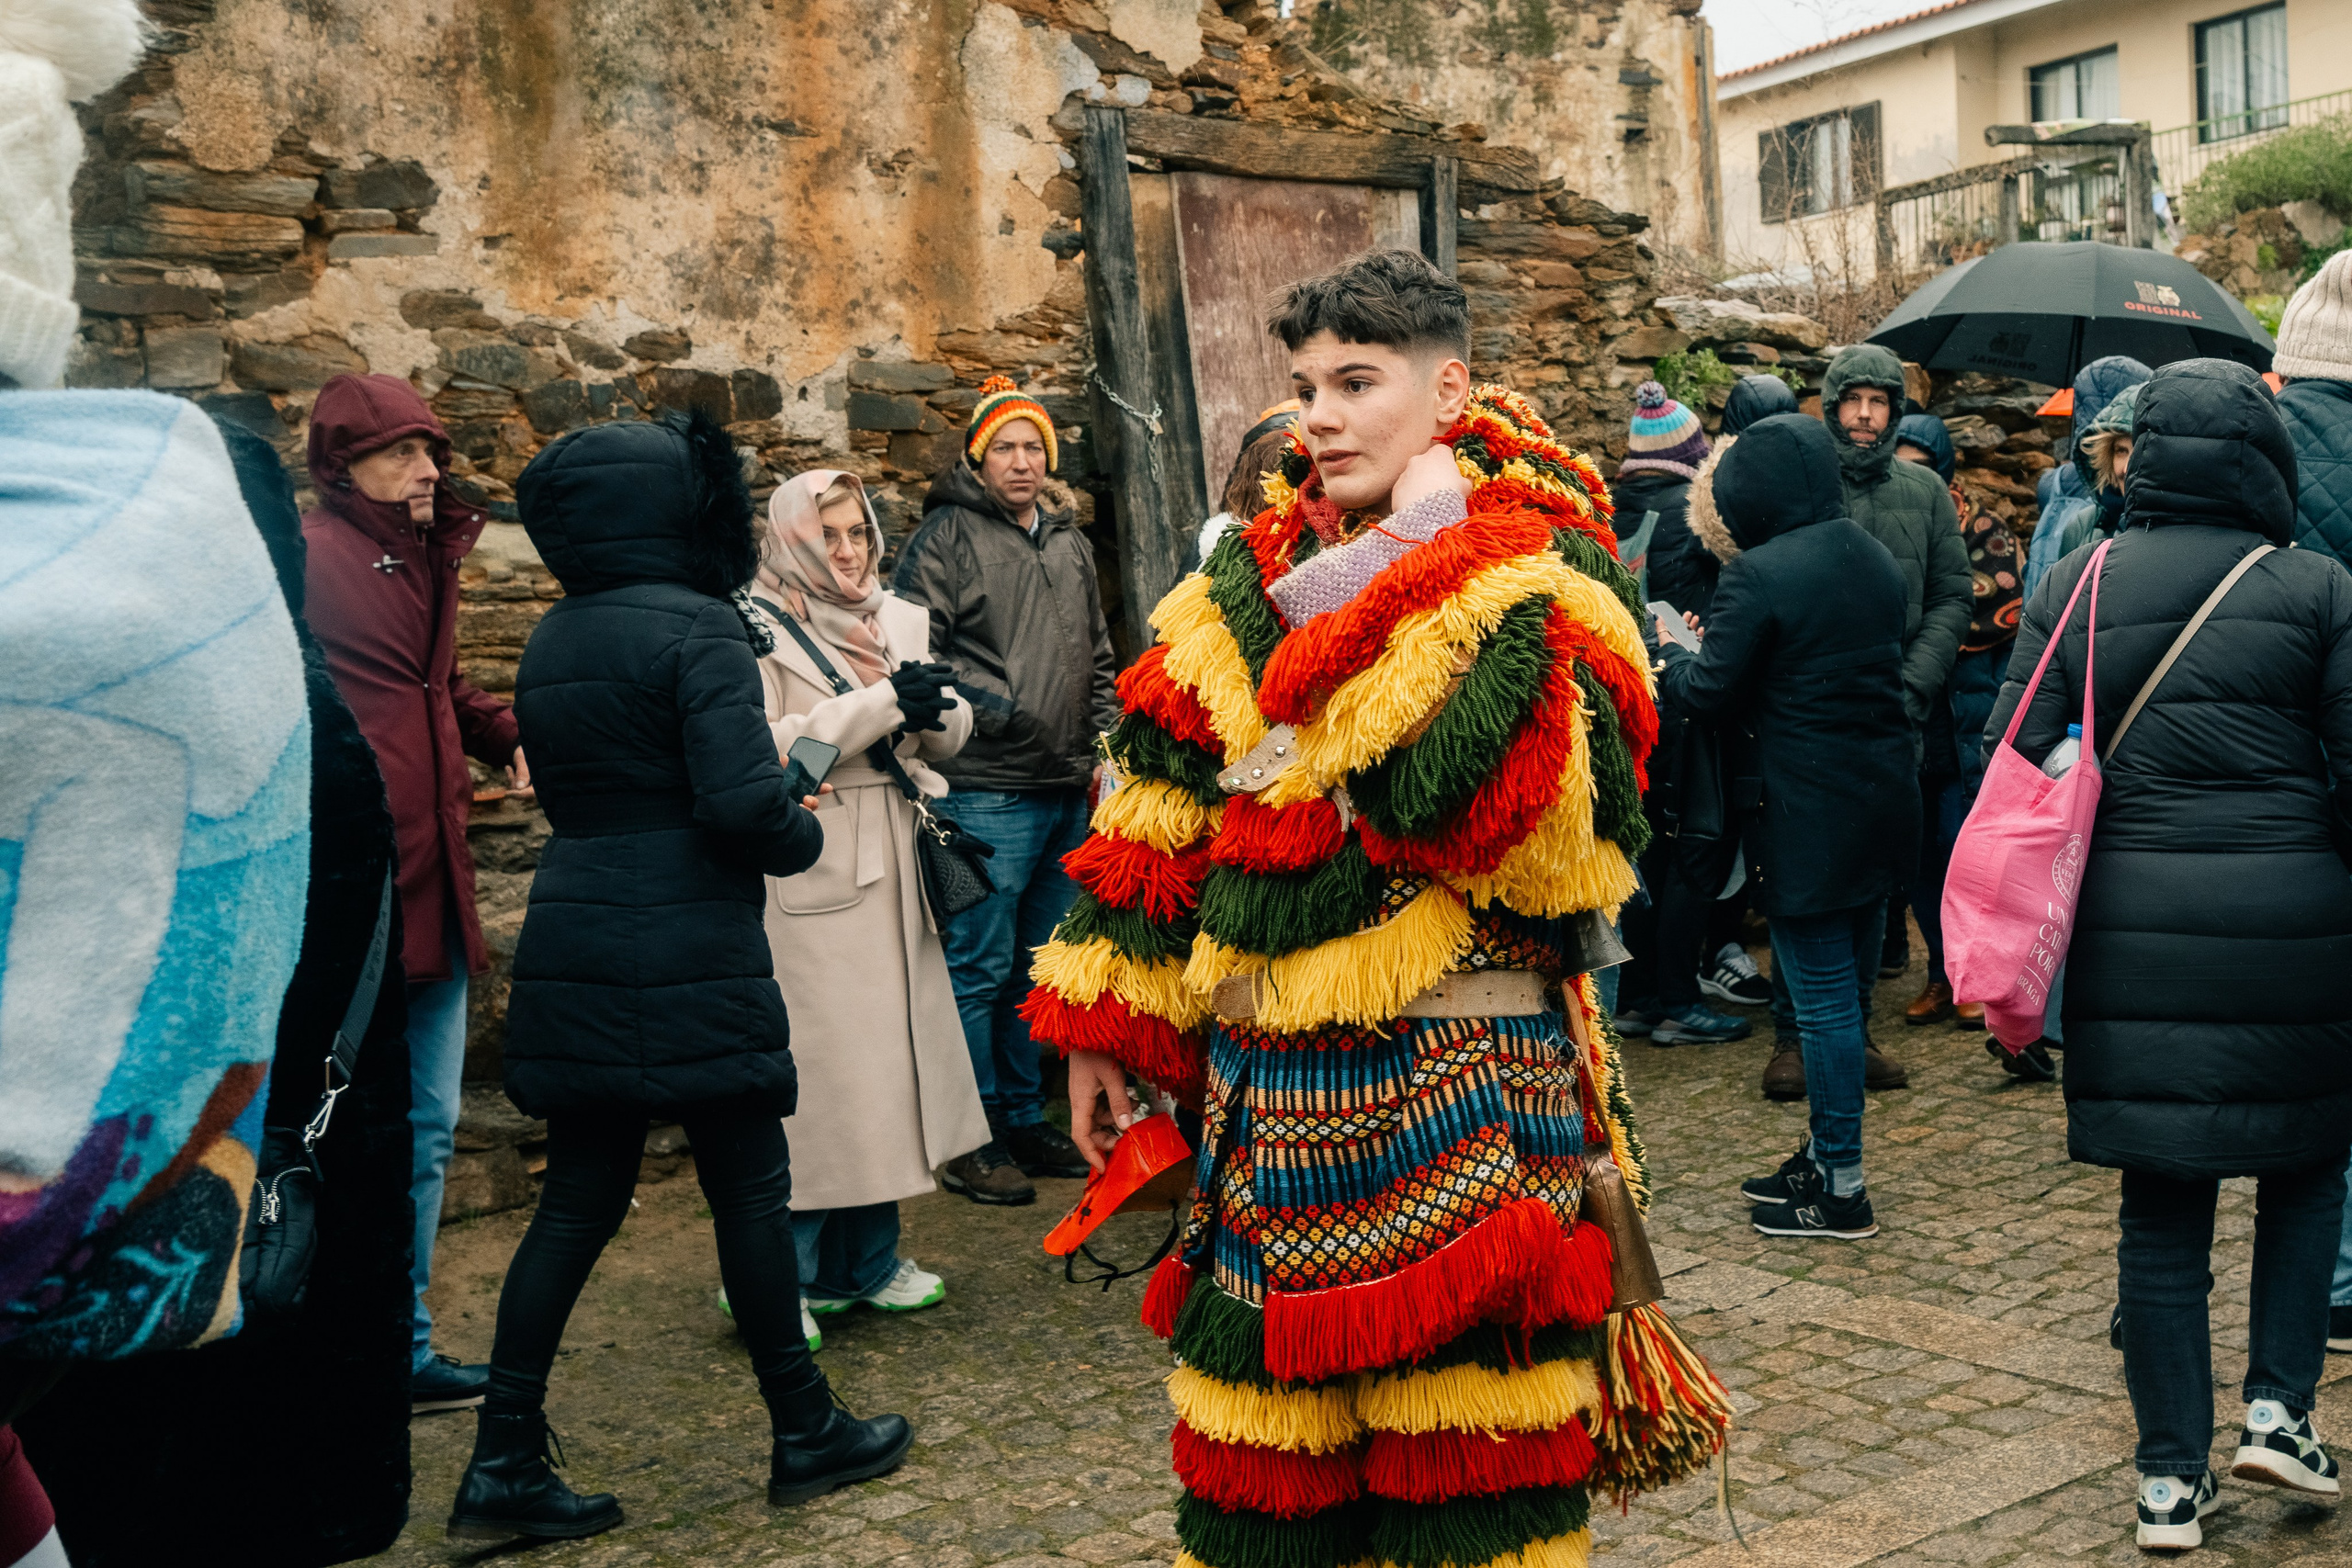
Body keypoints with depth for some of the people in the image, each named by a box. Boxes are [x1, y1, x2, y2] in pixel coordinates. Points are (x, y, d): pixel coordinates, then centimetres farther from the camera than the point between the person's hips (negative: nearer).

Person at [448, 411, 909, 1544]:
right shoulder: (699, 632, -12)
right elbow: (743, 801, -20)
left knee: (579, 1202, 11)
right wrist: (806, 837, -1)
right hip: (690, 959, -7)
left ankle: (504, 1464, 13)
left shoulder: (550, 643, 13)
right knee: (749, 1188, 6)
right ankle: (803, 1432, 18)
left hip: (571, 949, 7)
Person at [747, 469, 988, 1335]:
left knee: (888, 1054, 11)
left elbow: (951, 735, 14)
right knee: (810, 1067, -8)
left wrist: (933, 706, -10)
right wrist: (881, 706, -19)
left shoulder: (901, 621, 15)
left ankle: (866, 1262, 24)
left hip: (893, 872, 7)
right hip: (808, 873, -6)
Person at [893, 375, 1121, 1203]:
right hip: (988, 791, -7)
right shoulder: (947, 535, -3)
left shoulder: (1069, 542, 19)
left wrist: (1105, 742, 14)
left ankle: (1026, 1120, 24)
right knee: (980, 969, -4)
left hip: (1067, 793, 7)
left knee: (1041, 967, 13)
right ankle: (971, 1140, 5)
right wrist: (991, 709, -16)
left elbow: (1098, 658, 25)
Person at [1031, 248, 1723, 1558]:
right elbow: (1164, 811, 14)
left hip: (1458, 1082, -5)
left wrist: (1434, 557, -20)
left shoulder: (1540, 568, -6)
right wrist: (1107, 1022, 14)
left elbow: (1525, 802, -25)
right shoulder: (1262, 575, 10)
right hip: (1269, 1090, 5)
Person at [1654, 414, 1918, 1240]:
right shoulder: (1875, 559, 8)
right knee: (1847, 984, 16)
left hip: (1811, 815, -8)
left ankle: (1842, 1187, 8)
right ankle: (1824, 1155, 29)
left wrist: (1669, 656, 10)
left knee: (1823, 997, -1)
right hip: (1884, 800, 8)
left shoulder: (1759, 574, -16)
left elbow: (1714, 688, -12)